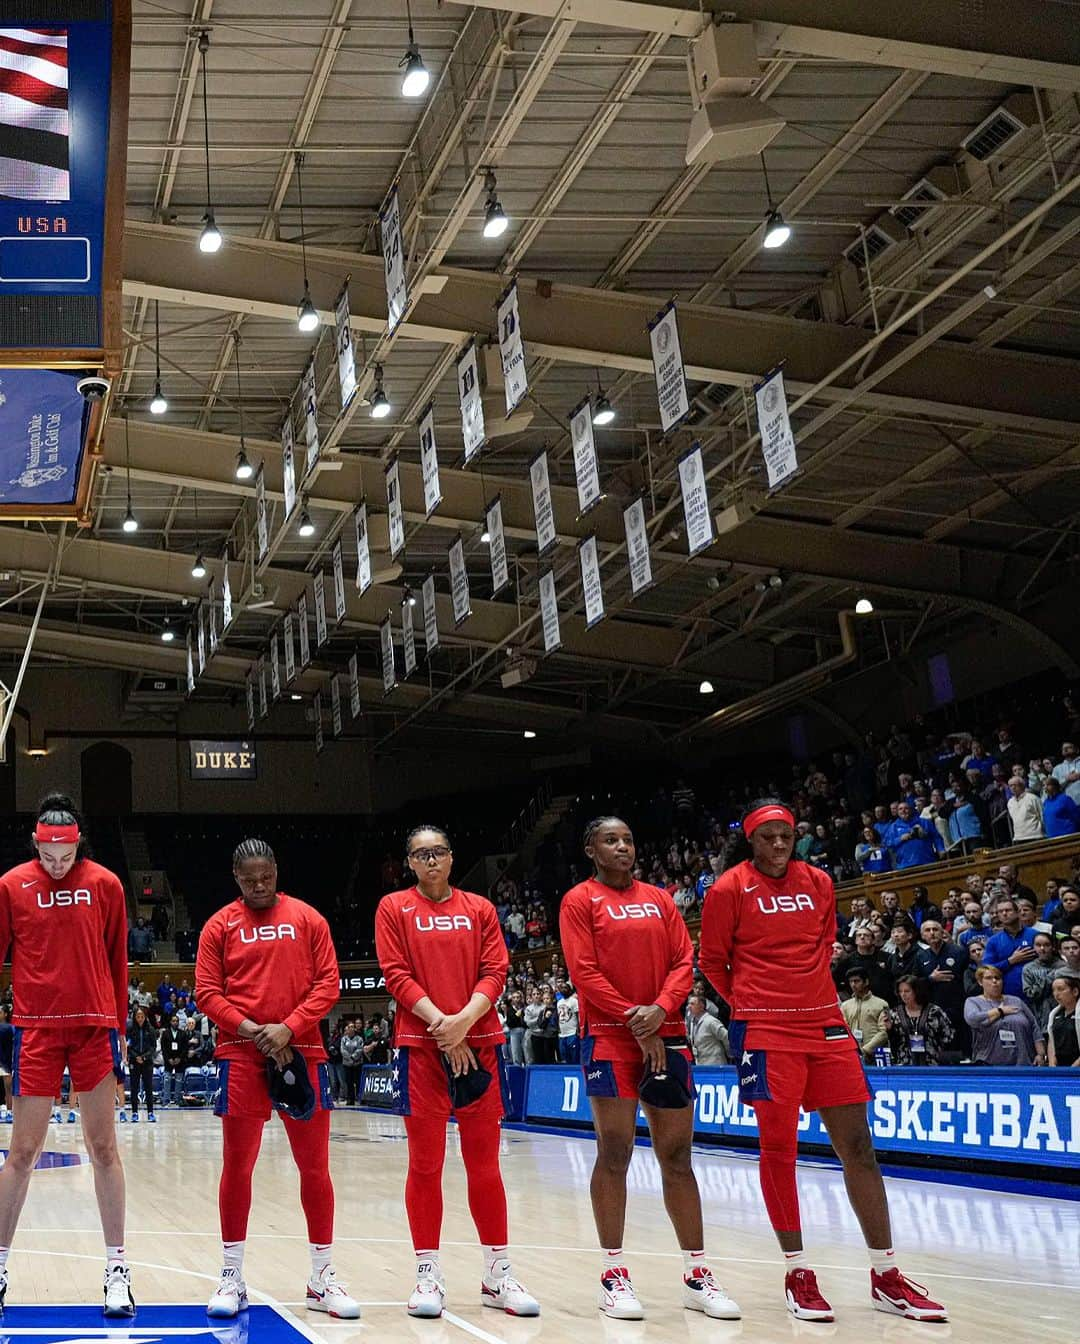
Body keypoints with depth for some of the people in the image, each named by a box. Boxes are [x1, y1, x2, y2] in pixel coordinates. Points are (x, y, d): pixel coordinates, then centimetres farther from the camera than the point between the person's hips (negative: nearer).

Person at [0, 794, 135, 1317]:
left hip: (95, 1026, 1)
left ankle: (117, 1268, 11)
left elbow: (116, 961, 8)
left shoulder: (105, 885, 2)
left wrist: (119, 1028, 8)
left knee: (104, 1148, 4)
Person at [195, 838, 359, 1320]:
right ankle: (232, 1277, 15)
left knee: (315, 1167, 4)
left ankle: (322, 1279, 14)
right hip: (241, 1055, -1)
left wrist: (289, 1028, -12)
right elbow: (207, 992, 0)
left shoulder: (307, 919, 6)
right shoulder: (220, 925, 5)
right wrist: (252, 1030, -13)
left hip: (302, 1051, 1)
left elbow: (328, 983, 2)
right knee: (237, 1166, 3)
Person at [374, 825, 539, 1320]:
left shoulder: (479, 909, 11)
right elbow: (396, 975, -4)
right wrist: (442, 1024, -14)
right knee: (425, 1163, 0)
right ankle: (428, 1274, 9)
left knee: (484, 1163, 5)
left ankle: (498, 1274, 13)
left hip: (479, 1043, 2)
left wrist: (465, 1019, -14)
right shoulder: (394, 908, 5)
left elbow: (495, 971, 3)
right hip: (420, 1045, -2)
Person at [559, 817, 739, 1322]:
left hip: (666, 1034, 4)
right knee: (614, 1152, -5)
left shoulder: (659, 899, 14)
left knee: (677, 1156, 5)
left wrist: (659, 1010, -10)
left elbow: (684, 962, 7)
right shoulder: (580, 901, 1)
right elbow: (585, 972, -7)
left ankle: (697, 1274, 10)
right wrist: (635, 1021, -13)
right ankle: (613, 1273, 2)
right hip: (609, 1035, -4)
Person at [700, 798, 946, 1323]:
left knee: (857, 1145, 2)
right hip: (765, 1032, -4)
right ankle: (797, 1273, 10)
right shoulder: (730, 888, -2)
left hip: (825, 1024, 4)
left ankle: (885, 1275, 9)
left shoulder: (819, 883, 10)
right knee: (778, 1148, -2)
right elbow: (712, 961, 5)